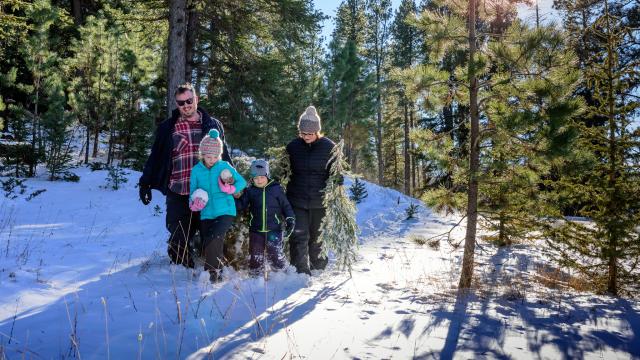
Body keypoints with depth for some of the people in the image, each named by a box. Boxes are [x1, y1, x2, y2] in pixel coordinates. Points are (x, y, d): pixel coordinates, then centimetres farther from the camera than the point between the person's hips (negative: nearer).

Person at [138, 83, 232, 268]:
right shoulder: (167, 128, 6)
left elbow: (224, 157, 12)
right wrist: (145, 183, 2)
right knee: (179, 238, 2)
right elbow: (155, 157, 8)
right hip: (178, 193, 0)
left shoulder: (213, 125, 8)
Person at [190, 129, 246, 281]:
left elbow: (242, 182, 4)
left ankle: (213, 271, -8)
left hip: (226, 212, -3)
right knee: (207, 246, 8)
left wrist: (232, 189, -16)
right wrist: (194, 203, -13)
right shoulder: (196, 170, 1)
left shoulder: (225, 166, -3)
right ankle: (217, 271, 28)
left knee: (213, 239, -23)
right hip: (206, 214, 3)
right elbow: (193, 192, 8)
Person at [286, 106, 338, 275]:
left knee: (317, 236, 13)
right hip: (297, 201, 0)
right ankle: (301, 271, 0)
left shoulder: (329, 147, -4)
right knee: (299, 236, -6)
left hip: (320, 202, 0)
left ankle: (318, 267, 31)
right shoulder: (293, 146, 0)